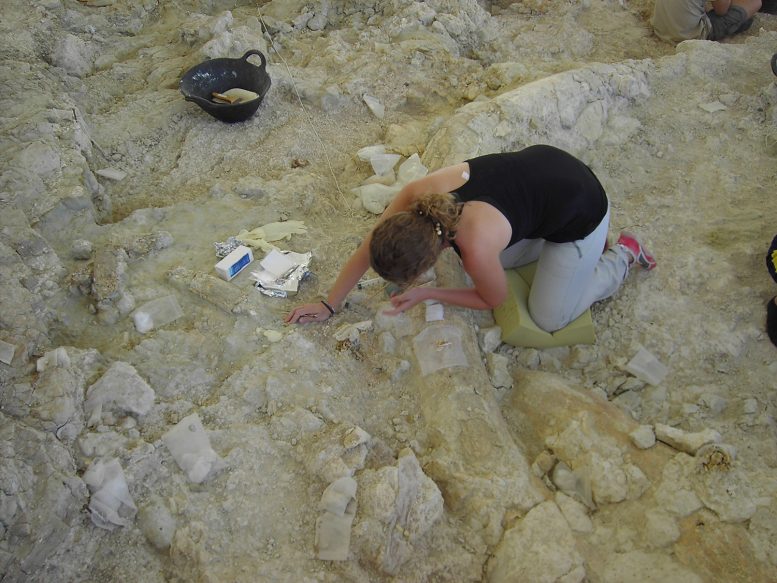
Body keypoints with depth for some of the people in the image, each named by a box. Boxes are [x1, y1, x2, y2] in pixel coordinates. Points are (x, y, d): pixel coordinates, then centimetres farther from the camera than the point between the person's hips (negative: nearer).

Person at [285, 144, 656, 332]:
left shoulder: (476, 247, -36)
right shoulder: (417, 195, -23)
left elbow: (493, 301, -13)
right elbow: (366, 251, -10)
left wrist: (423, 294, -12)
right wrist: (329, 305, -3)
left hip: (581, 209, -6)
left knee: (549, 319, 7)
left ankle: (623, 255, 21)